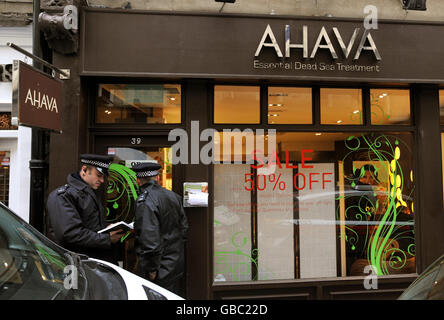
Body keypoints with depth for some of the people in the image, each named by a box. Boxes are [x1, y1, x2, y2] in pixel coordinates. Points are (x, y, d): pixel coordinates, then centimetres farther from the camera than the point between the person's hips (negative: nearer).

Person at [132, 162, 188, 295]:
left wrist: (151, 269, -16)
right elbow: (184, 227, 13)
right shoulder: (173, 196, 6)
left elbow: (150, 238, -24)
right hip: (177, 264, 8)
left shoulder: (144, 201, -18)